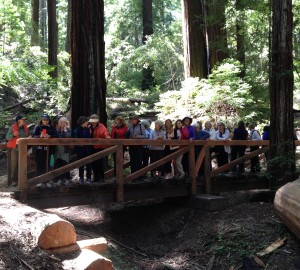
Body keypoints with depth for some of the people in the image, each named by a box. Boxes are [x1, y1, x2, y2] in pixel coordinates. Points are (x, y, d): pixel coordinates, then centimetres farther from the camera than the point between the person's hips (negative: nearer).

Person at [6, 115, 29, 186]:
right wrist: (13, 135, -22)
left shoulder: (25, 128, 11)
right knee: (14, 164, -3)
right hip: (14, 148, -4)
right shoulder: (12, 127, -4)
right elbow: (7, 137, -6)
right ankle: (14, 179, 4)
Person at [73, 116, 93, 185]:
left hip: (88, 149, 2)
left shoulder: (88, 129, 7)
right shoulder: (77, 130, -3)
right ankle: (81, 178, 16)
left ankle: (89, 178, 12)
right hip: (80, 149, -2)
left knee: (89, 164, 3)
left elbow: (90, 138, 9)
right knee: (81, 164, 6)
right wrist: (79, 144, -17)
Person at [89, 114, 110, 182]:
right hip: (92, 148, 6)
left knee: (100, 162, -4)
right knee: (93, 163, 11)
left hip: (100, 147, -6)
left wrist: (107, 136, -41)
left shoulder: (101, 127, -6)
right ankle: (96, 177, 21)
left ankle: (101, 177, 3)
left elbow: (105, 133, -20)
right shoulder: (89, 127, 9)